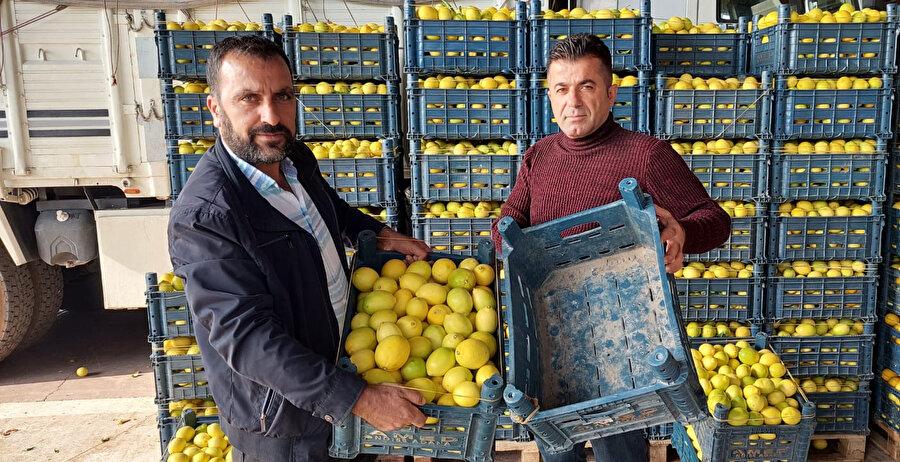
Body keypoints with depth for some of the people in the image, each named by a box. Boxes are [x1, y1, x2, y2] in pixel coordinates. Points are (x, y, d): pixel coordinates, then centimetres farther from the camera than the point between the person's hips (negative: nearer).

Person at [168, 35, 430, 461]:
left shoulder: (297, 158, -5)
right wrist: (357, 399, -31)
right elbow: (248, 338, -31)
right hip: (279, 411, -7)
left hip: (337, 358, 7)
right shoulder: (202, 217, -30)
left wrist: (380, 233, 4)